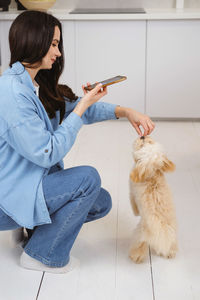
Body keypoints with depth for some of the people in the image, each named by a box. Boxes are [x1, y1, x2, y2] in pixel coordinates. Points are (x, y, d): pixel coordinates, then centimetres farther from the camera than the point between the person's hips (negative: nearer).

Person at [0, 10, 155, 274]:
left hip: (31, 182, 9)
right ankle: (41, 254, -4)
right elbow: (48, 153, -25)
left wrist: (125, 112, 0)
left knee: (101, 202, 4)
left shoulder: (37, 85, 5)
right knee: (88, 178, -20)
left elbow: (75, 107, 14)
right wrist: (83, 106, -20)